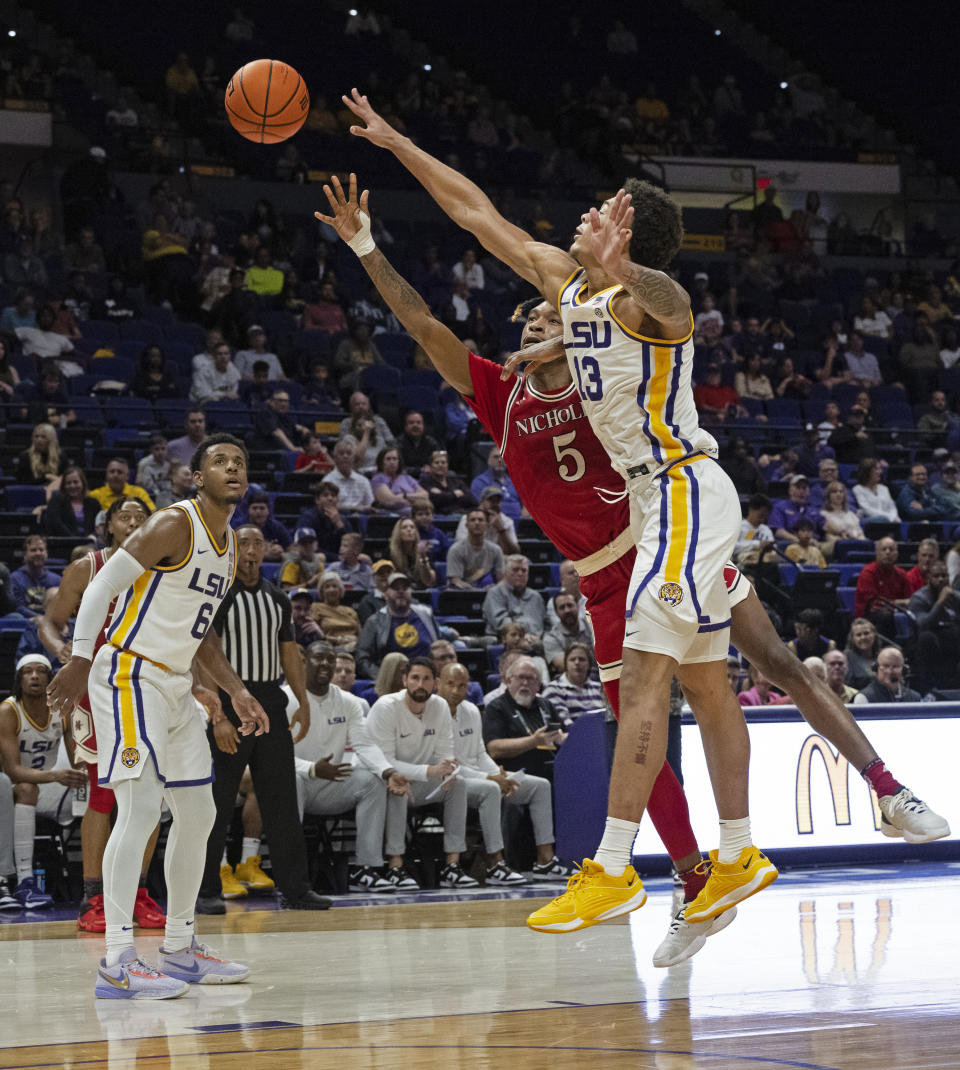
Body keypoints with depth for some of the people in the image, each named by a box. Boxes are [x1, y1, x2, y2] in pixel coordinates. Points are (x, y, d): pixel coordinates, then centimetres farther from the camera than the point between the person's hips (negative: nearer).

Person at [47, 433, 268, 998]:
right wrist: (80, 659, -25)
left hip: (175, 685, 10)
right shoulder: (174, 525, -13)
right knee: (141, 807, -18)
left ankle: (180, 946, 24)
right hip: (130, 676, -10)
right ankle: (118, 960, -21)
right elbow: (103, 587, -16)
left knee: (198, 814, 13)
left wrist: (237, 691, 18)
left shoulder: (229, 545, 15)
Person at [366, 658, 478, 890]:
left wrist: (447, 769, -23)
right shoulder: (386, 708, -19)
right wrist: (428, 771, -33)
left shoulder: (440, 707, -1)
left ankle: (452, 864, -19)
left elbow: (444, 753, 3)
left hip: (418, 784, 6)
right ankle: (395, 866, -38)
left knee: (458, 783, -16)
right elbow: (383, 761, -24)